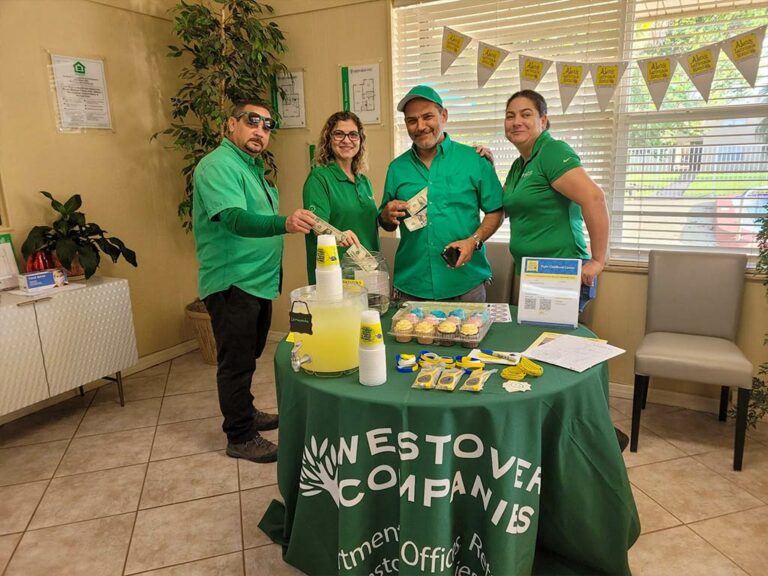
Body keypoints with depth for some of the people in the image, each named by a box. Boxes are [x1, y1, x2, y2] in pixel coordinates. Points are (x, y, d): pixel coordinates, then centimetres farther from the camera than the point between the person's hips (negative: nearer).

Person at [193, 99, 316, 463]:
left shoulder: (252, 167, 15)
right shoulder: (218, 166, -16)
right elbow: (235, 219, -32)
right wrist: (284, 223, -48)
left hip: (259, 281, 9)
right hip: (232, 283, -9)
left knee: (248, 356, 20)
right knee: (237, 362, 1)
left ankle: (245, 413, 36)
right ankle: (240, 437, 15)